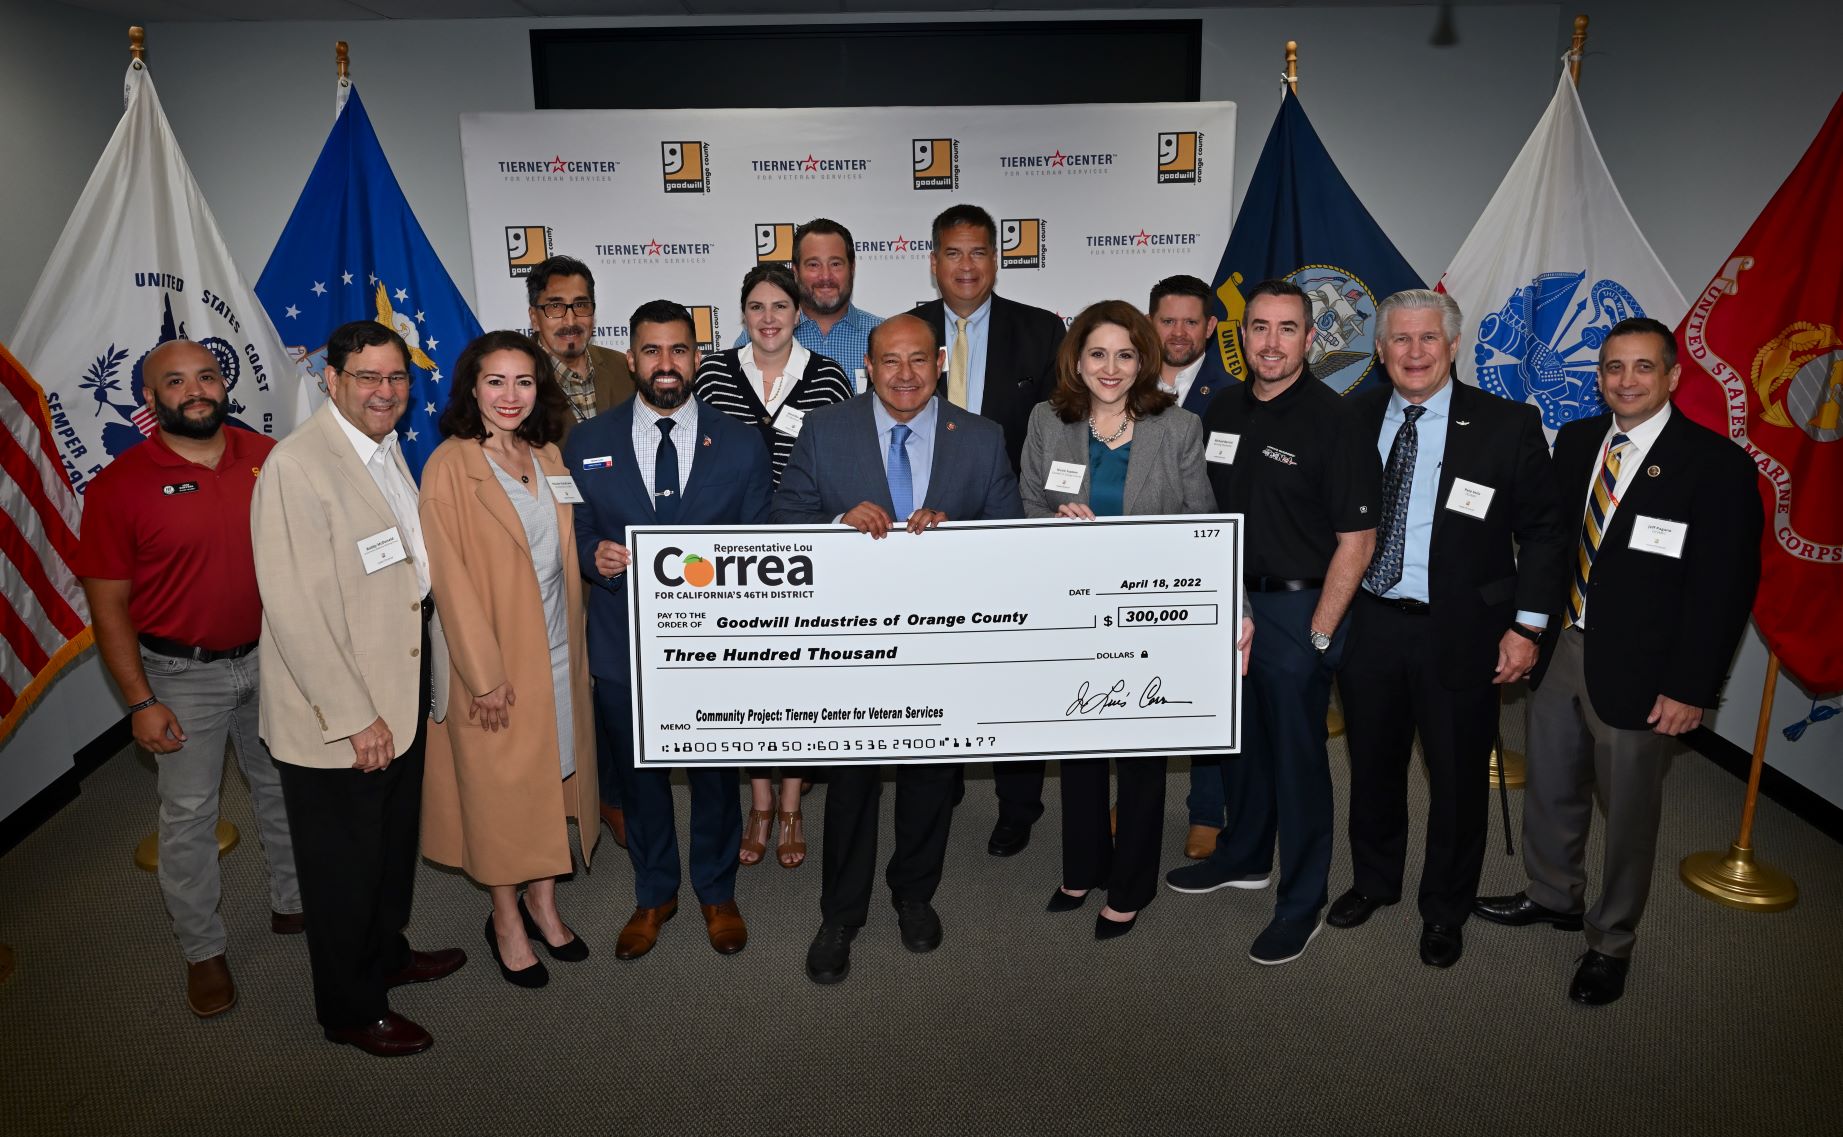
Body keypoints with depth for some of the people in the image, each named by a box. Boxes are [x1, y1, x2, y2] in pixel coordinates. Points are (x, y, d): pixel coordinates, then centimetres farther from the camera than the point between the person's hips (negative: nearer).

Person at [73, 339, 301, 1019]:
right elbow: (108, 602, -8)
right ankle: (203, 951, 25)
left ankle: (293, 904, 39)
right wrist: (141, 701, -10)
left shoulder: (269, 459, -5)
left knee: (284, 789, 18)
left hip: (270, 657, 3)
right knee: (188, 815, 7)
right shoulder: (119, 485, -12)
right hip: (182, 674, -3)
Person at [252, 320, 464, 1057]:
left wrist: (427, 690, 10)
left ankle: (386, 953, 48)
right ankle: (351, 1009, 31)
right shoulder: (298, 466, -22)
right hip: (336, 716, -8)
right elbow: (294, 609, -24)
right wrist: (354, 717, -21)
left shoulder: (387, 450, 6)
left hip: (403, 693, 8)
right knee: (345, 866, 11)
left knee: (394, 843, 25)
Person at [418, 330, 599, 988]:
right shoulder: (449, 465, -11)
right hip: (494, 653, -6)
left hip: (557, 646, 6)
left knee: (555, 774, 13)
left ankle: (542, 902, 31)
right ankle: (506, 920, 23)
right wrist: (485, 673, -16)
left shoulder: (548, 458, 8)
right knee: (499, 785, 6)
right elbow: (450, 576, -14)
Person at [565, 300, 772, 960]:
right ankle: (654, 895, 39)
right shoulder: (586, 444, 0)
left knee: (715, 774, 15)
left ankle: (717, 892, 38)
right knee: (639, 778, 17)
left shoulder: (740, 445, -1)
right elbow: (574, 534, 5)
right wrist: (594, 555, -17)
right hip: (622, 642, 1)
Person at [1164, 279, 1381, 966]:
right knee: (1240, 740, 20)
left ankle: (1301, 903, 20)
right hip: (1228, 600, 6)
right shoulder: (1222, 413, 6)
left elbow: (1357, 541, -14)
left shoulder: (1333, 421, -13)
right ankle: (1245, 857, 40)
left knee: (1296, 755, 4)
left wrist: (1318, 634, -16)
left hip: (1296, 606, -6)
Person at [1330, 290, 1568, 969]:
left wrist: (1527, 625, -9)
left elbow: (1542, 531, -4)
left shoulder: (1507, 425, -7)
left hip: (1461, 633, -2)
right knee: (1373, 764, 18)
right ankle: (1374, 881, 42)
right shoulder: (1354, 419, 1)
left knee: (1458, 778, 11)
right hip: (1370, 625, 3)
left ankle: (1445, 911, 32)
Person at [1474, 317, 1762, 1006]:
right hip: (1559, 650, 5)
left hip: (1637, 671, -5)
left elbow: (1726, 586, -12)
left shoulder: (1717, 464, -12)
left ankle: (1612, 943, 30)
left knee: (1628, 811, 10)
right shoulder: (1576, 441, 5)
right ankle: (1554, 897, 43)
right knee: (1550, 791, 19)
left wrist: (1690, 688, -14)